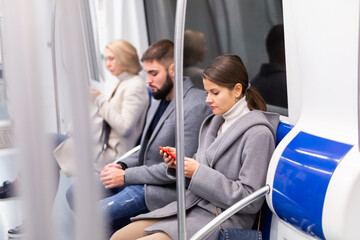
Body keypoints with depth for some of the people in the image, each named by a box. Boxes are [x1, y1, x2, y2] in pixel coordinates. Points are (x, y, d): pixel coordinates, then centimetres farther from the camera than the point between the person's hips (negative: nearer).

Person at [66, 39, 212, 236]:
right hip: (138, 178, 10)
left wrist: (126, 176, -17)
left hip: (163, 189, -10)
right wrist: (122, 166, 1)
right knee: (74, 193, 5)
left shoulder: (195, 106, -18)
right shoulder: (160, 98, 13)